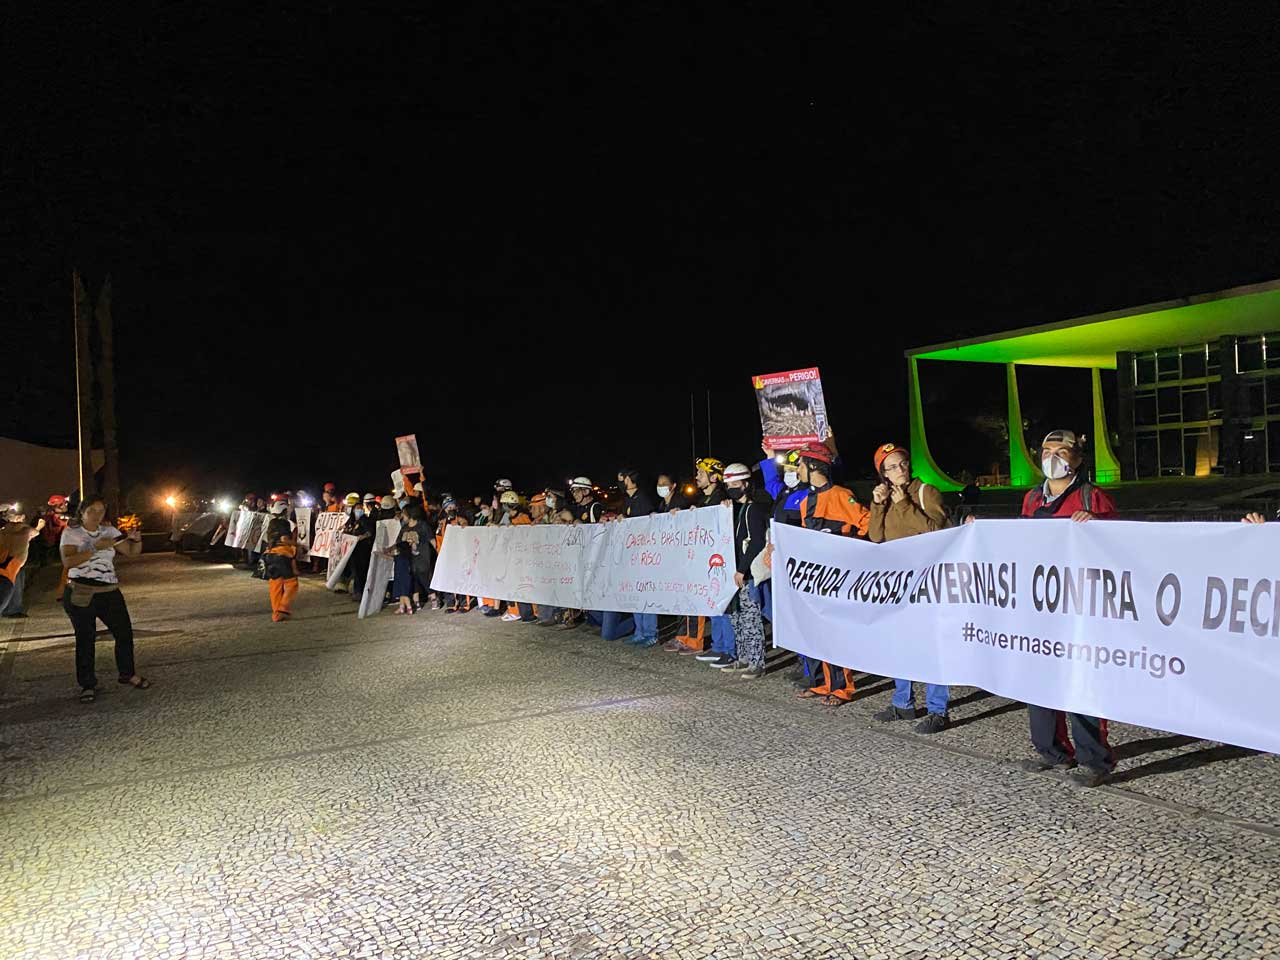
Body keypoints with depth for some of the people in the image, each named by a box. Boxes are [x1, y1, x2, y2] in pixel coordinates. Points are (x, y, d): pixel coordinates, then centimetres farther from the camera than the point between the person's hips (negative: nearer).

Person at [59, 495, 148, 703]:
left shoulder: (109, 531, 8)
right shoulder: (71, 533, -4)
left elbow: (132, 552, 8)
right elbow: (68, 562, -19)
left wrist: (137, 540, -13)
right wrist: (95, 548, -26)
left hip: (109, 592, 4)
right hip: (81, 594, -4)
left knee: (125, 632, 6)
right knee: (85, 639, 4)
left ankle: (127, 674, 25)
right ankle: (87, 685, 16)